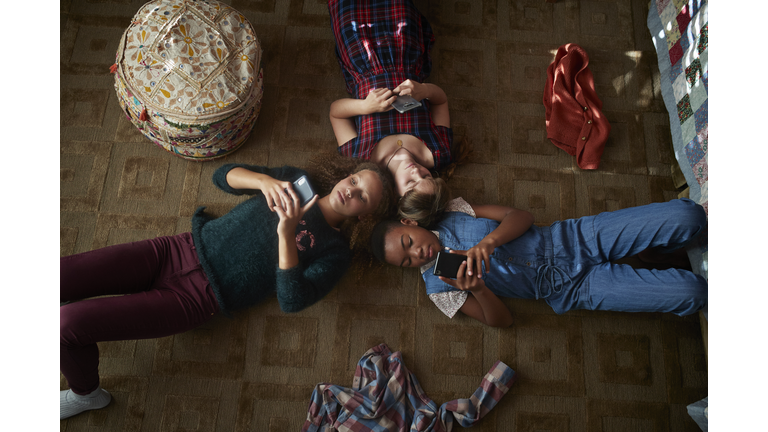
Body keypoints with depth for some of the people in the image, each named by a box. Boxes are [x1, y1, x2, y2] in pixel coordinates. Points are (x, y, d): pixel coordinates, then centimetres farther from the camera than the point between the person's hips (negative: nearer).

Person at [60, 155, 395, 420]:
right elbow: (223, 176, 5)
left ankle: (86, 394, 16)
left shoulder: (334, 251, -4)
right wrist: (264, 180, -16)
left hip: (197, 297, -5)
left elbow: (291, 300, -19)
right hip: (178, 249, 5)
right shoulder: (296, 181, 8)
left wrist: (286, 233, -27)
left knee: (68, 322, -14)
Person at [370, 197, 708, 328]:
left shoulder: (454, 213, 3)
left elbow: (521, 217, -3)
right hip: (570, 289, -3)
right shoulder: (439, 286, -3)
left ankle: (652, 254, 17)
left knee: (687, 215, -12)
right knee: (691, 293, -16)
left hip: (571, 238, 3)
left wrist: (488, 241, -24)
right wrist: (477, 289, -28)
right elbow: (501, 320, -6)